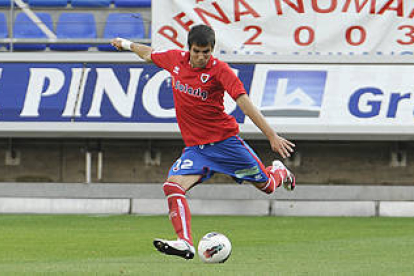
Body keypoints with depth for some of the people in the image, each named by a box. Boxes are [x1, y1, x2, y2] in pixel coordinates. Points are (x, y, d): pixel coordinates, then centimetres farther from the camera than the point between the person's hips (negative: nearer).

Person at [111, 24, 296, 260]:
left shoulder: (219, 70, -14)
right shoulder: (175, 59, -1)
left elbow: (245, 103, -20)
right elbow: (150, 55, 22)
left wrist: (272, 136, -26)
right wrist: (128, 45, 37)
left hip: (225, 140, -3)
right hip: (195, 147, 3)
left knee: (266, 185, 7)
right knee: (173, 186, -23)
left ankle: (279, 172, 45)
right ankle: (185, 243, -30)